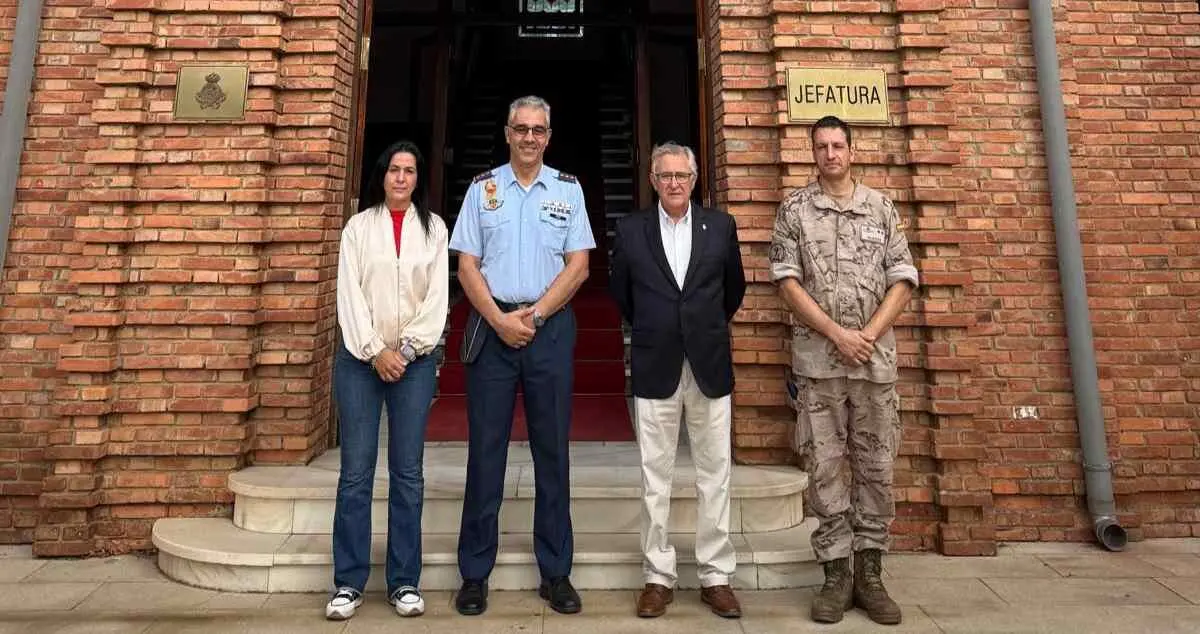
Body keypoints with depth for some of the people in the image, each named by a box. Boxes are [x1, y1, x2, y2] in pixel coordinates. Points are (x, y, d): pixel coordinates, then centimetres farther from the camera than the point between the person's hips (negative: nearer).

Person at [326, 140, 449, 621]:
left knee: (408, 473, 3)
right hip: (359, 358, 0)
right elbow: (349, 294, 0)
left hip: (414, 360, 0)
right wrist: (375, 351, -9)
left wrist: (406, 350, -8)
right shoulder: (358, 226, 9)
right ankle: (348, 583, 11)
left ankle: (405, 582, 12)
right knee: (355, 472, 1)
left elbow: (438, 296, 2)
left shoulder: (433, 228, 9)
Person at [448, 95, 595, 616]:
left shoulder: (568, 189, 8)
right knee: (485, 449, 3)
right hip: (492, 326, 0)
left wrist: (533, 315, -8)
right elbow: (467, 265, 3)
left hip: (550, 327, 0)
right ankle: (475, 573, 16)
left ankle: (556, 572, 17)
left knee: (552, 450, 5)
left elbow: (578, 265, 1)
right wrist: (500, 320, -9)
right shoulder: (482, 188, 8)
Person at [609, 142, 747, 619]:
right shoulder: (630, 230, 3)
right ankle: (658, 576, 18)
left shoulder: (721, 226, 4)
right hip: (654, 369, 0)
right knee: (655, 478, 6)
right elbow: (620, 292, 15)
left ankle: (716, 576, 19)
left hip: (710, 368, 1)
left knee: (715, 476, 7)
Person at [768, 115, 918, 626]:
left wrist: (868, 334, -9)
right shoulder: (794, 209, 4)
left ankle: (869, 573, 19)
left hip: (876, 355, 2)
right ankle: (837, 574, 14)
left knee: (876, 466, 6)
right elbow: (788, 281, -4)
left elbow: (903, 280, 5)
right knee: (825, 467, 2)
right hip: (818, 357, -2)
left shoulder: (882, 208, 9)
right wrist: (838, 334, -11)